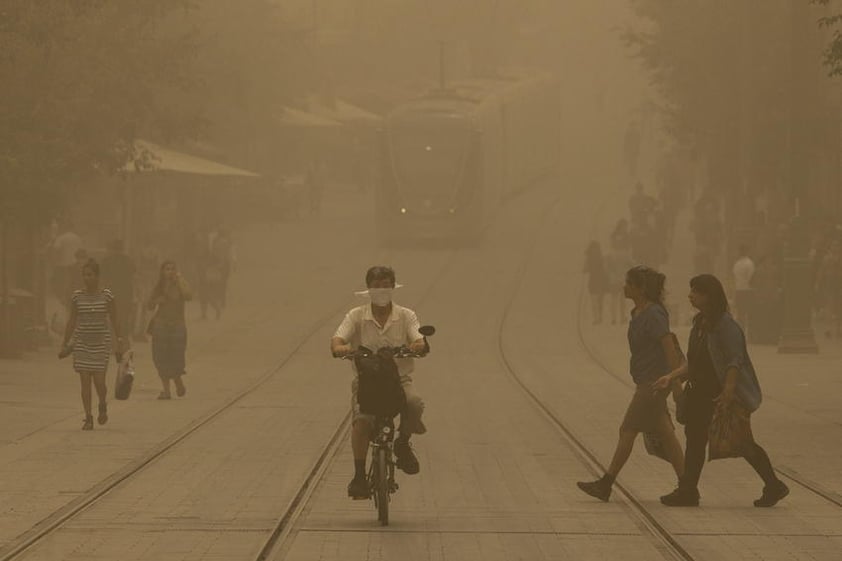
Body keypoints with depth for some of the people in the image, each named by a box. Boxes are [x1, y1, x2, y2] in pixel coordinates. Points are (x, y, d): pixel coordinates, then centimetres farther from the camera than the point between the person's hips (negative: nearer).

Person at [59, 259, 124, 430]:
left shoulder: (106, 296, -2)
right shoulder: (77, 297, 3)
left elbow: (114, 321, 3)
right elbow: (71, 322, 10)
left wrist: (119, 341, -2)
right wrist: (65, 344, 10)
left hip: (101, 342, -2)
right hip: (81, 343, 2)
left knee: (99, 381, -6)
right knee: (85, 381, -2)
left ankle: (102, 406, 26)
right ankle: (88, 418, 5)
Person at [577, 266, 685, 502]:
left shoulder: (653, 315, -17)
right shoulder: (638, 313, 13)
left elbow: (670, 348, -20)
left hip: (654, 382, -10)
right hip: (646, 383, 10)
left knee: (628, 431, -4)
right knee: (665, 434, 8)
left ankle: (605, 484, 1)